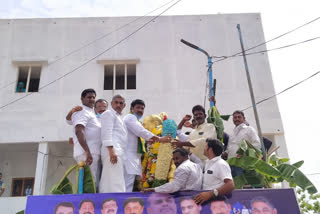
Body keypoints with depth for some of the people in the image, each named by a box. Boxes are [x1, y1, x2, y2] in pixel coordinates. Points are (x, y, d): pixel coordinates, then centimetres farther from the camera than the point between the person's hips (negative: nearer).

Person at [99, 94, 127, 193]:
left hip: (118, 152, 9)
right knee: (116, 184, -17)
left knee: (107, 183, 5)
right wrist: (111, 150, -21)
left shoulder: (119, 117, 30)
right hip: (112, 151, -9)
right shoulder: (108, 113, 3)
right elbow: (107, 132, -10)